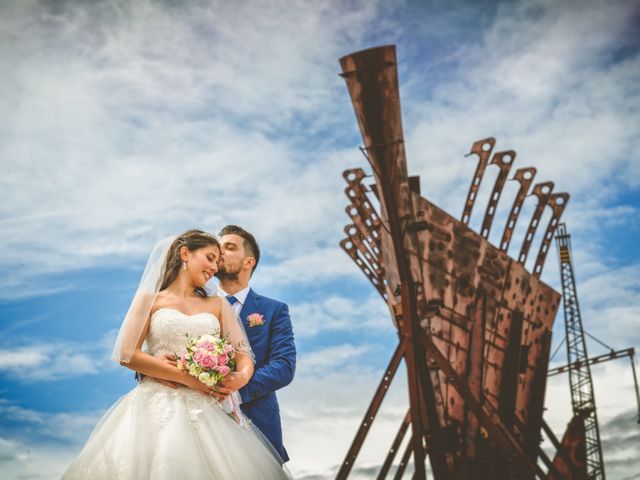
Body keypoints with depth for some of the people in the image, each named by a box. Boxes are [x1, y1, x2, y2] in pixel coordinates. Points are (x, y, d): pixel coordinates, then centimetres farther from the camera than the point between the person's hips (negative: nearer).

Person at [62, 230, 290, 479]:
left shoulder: (218, 305, 17)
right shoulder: (150, 300, 9)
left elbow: (244, 354, 9)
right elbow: (128, 355, -3)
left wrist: (241, 377, -16)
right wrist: (187, 378, -12)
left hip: (207, 411, 2)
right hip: (158, 408, -2)